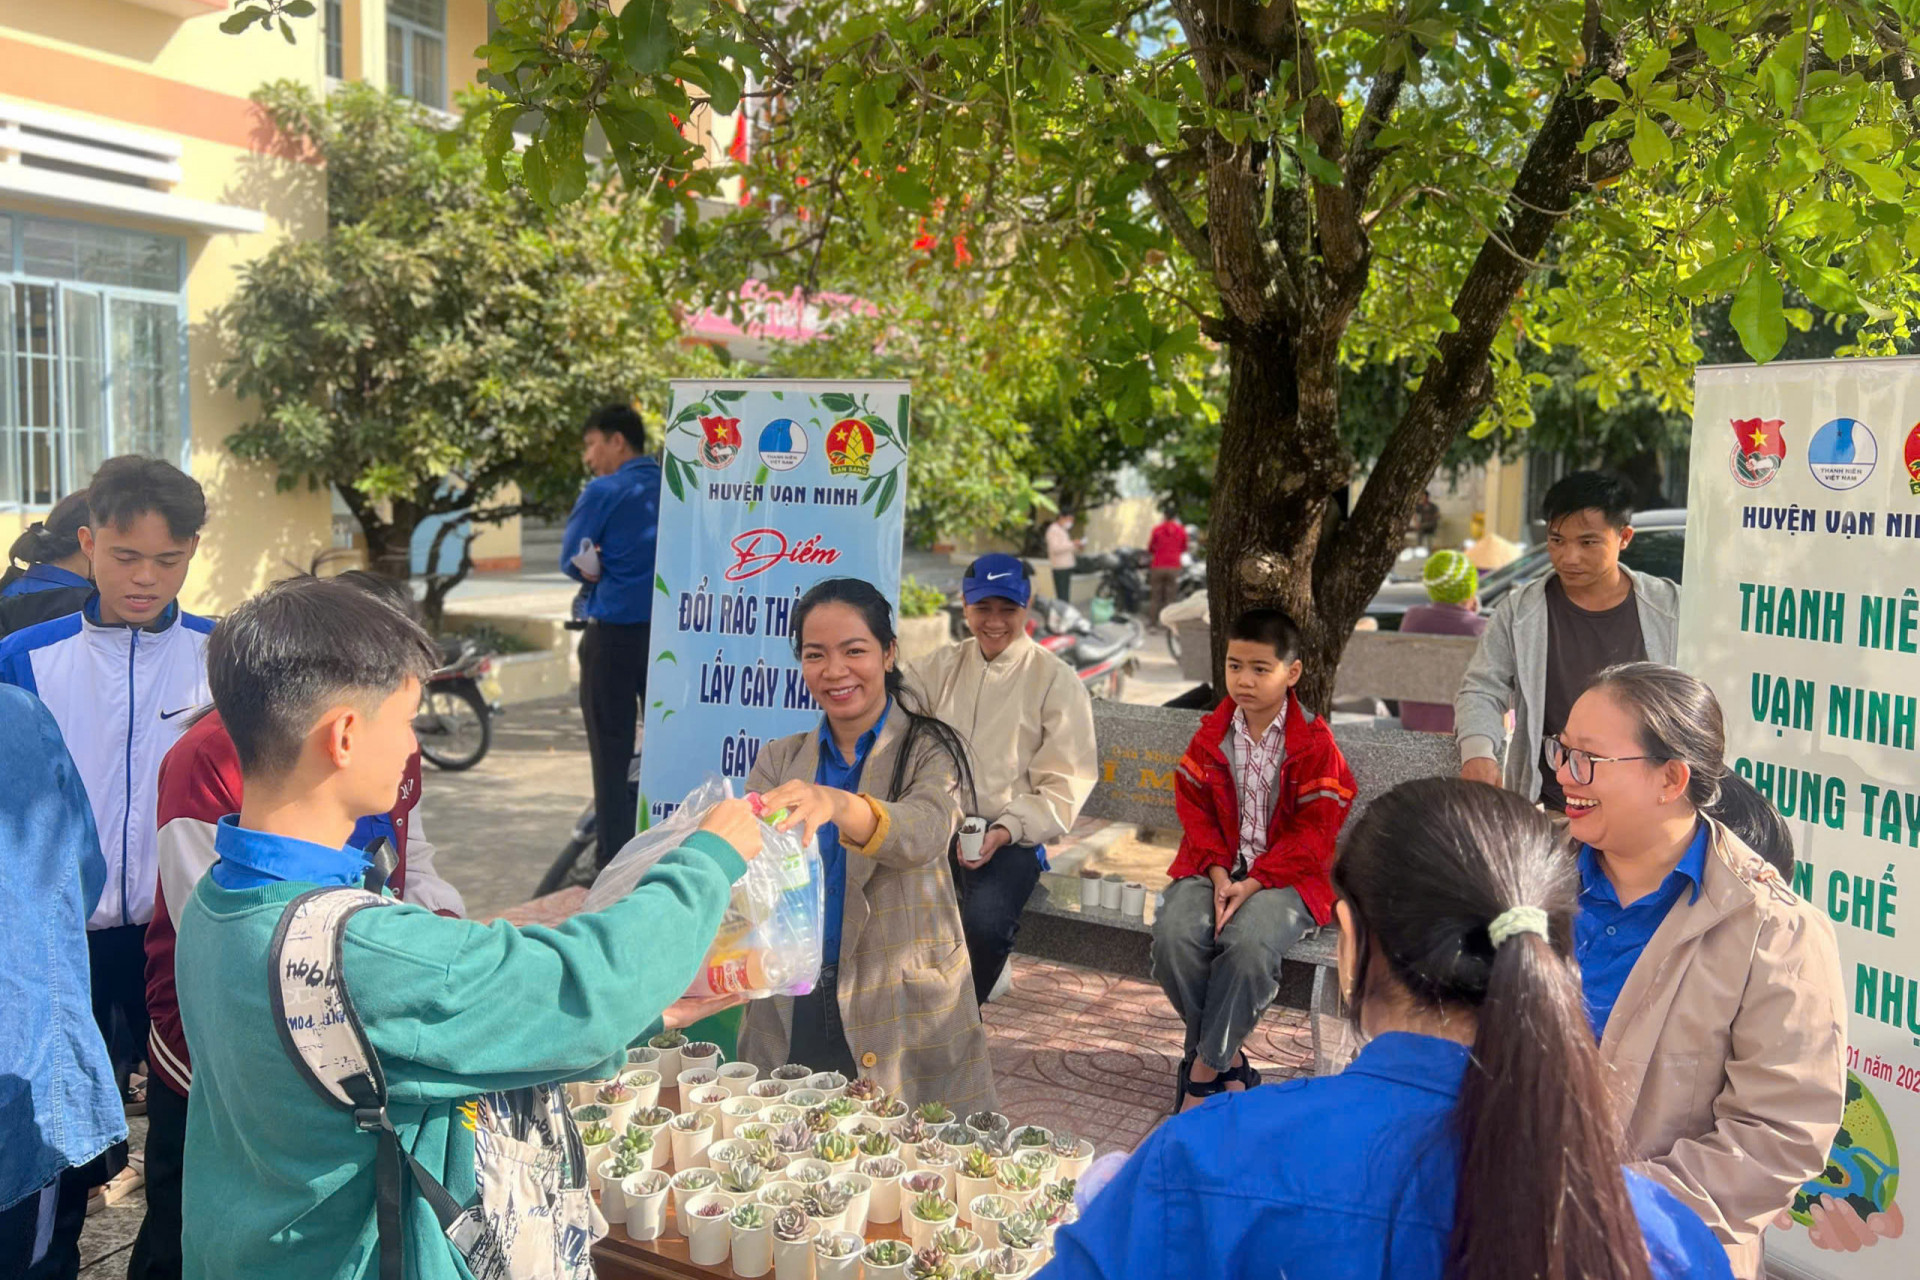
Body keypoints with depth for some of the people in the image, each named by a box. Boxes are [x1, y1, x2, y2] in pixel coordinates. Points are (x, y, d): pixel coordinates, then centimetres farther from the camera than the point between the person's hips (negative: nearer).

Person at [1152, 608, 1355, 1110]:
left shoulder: (1314, 743, -5)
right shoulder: (1212, 733, 7)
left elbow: (1314, 831, -8)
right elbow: (1194, 809, 6)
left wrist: (1252, 884, -17)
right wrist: (1218, 874, -11)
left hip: (1286, 874, -3)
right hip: (1216, 866, 4)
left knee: (1248, 941, -34)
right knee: (1173, 933, -26)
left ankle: (1203, 1069, -16)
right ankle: (1228, 1059, -8)